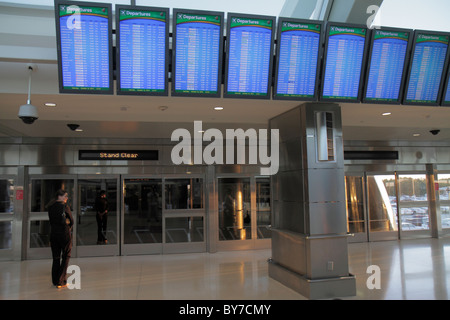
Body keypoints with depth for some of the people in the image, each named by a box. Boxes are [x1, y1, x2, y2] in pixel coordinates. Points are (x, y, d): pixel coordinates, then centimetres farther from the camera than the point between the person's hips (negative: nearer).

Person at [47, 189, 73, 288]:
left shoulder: (50, 207, 6)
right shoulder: (64, 206, -12)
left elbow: (51, 220, 8)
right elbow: (71, 221, -7)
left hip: (53, 234, 6)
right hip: (65, 234, -6)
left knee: (56, 257, 14)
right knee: (65, 257, 5)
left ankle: (55, 281, 19)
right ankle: (61, 281, 3)